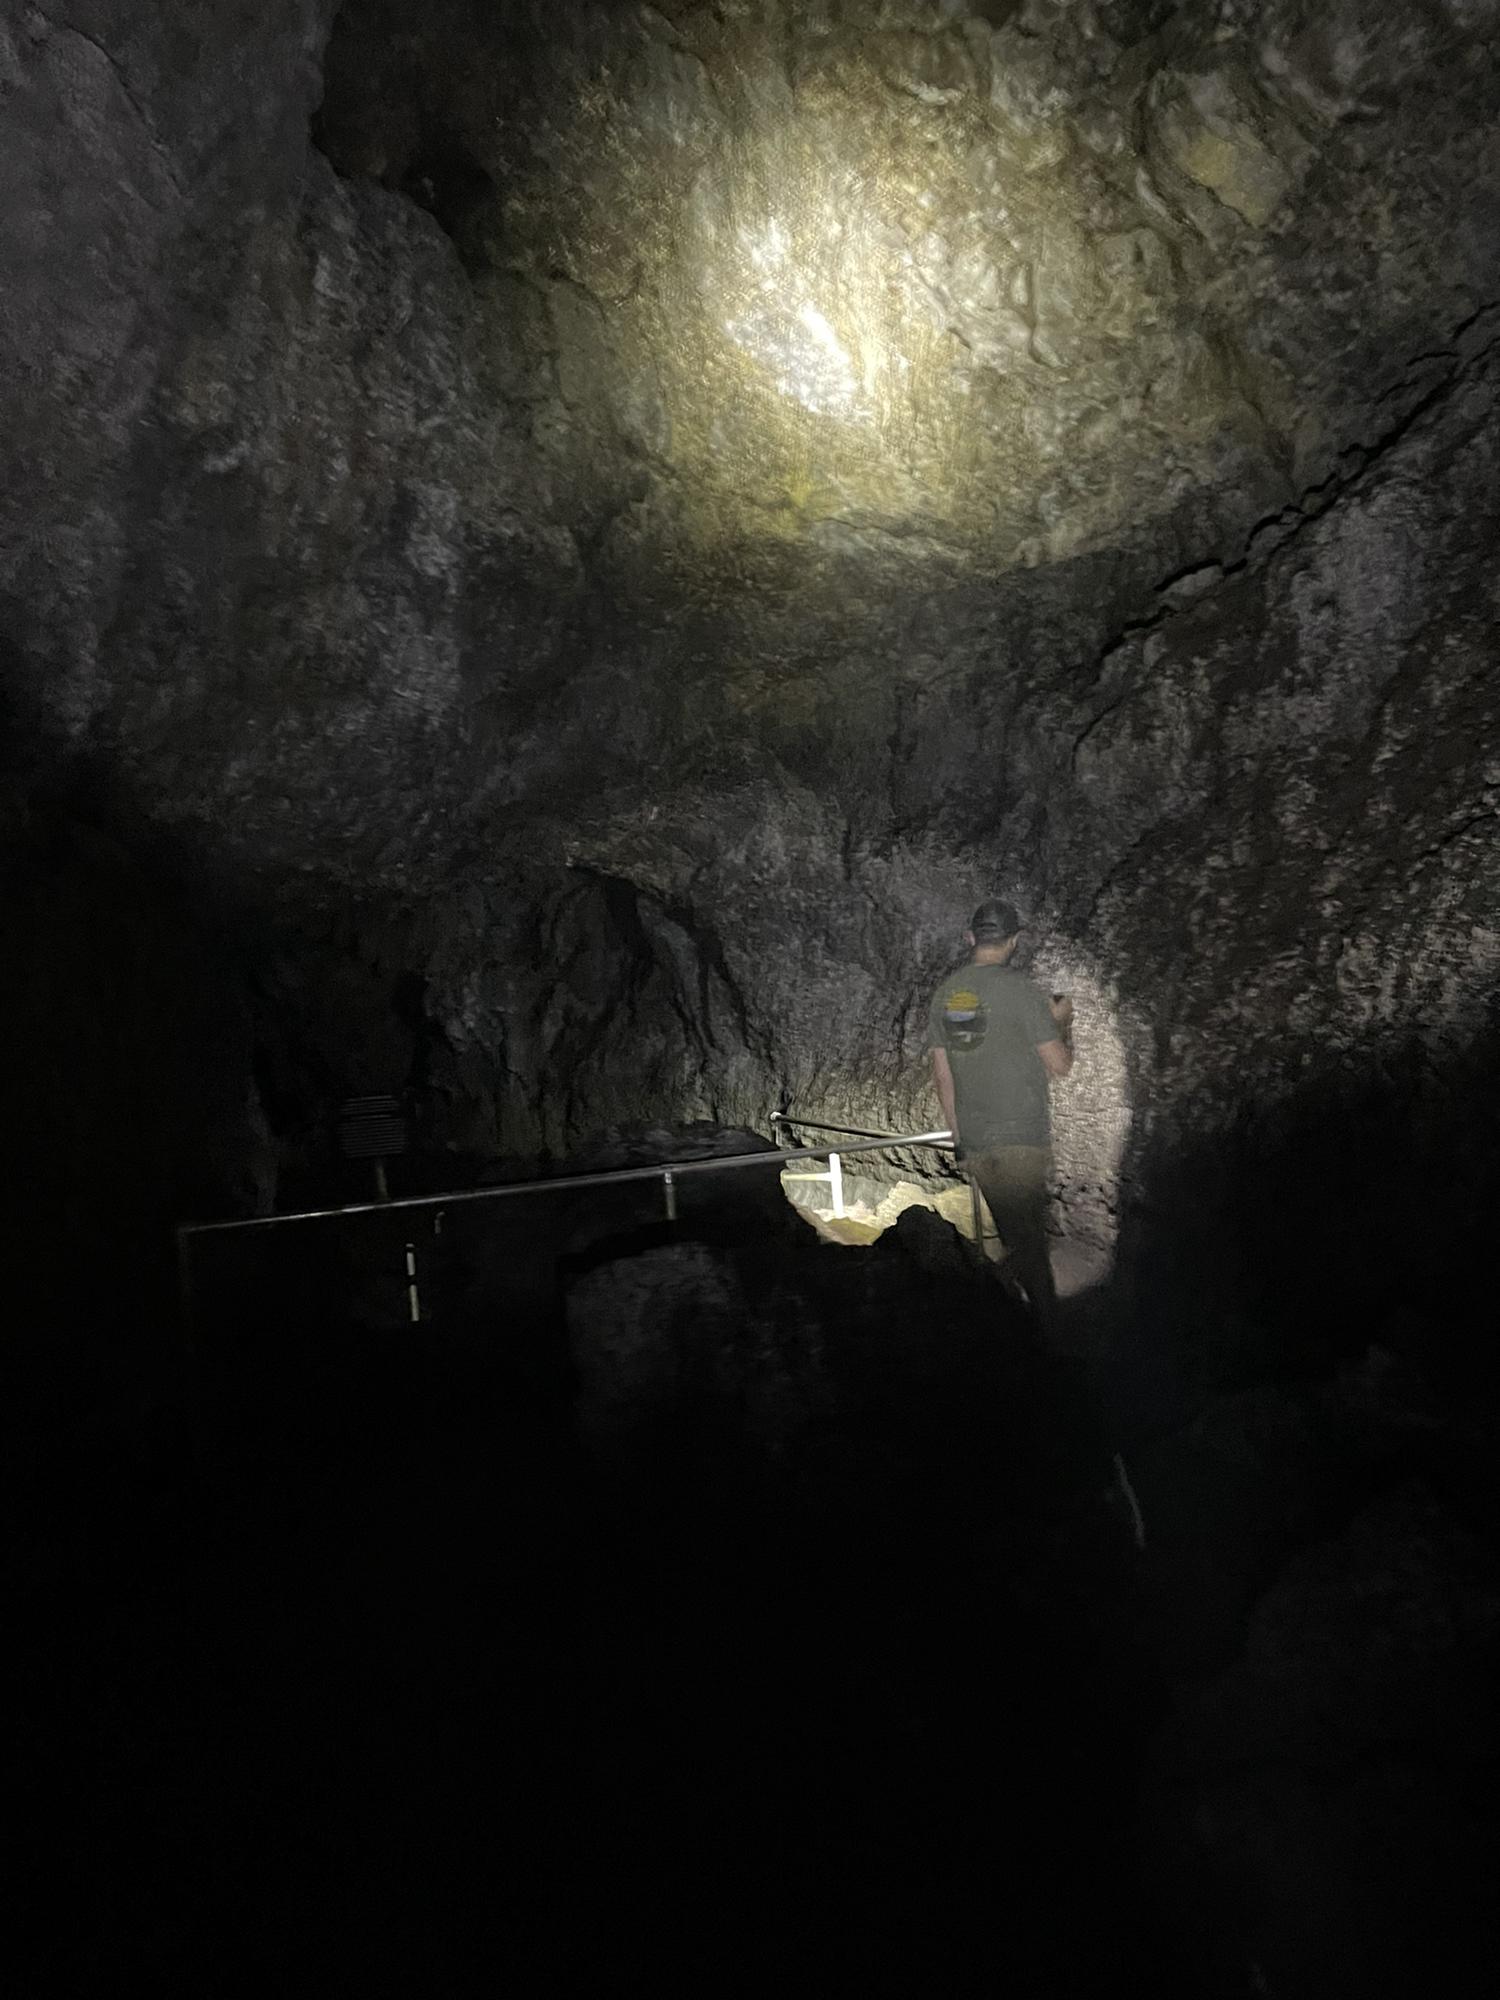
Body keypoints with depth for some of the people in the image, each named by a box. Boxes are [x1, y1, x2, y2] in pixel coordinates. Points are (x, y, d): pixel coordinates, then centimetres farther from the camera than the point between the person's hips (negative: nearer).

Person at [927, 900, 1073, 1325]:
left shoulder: (944, 994, 4)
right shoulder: (1020, 990, -14)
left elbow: (942, 1075, 8)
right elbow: (1060, 1065, -11)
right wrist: (1063, 1022, 8)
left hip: (974, 1141, 5)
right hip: (1022, 1137, -5)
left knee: (1014, 1233, 17)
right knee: (1028, 1234, 2)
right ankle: (1046, 1320, 8)